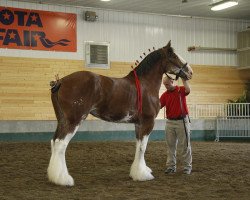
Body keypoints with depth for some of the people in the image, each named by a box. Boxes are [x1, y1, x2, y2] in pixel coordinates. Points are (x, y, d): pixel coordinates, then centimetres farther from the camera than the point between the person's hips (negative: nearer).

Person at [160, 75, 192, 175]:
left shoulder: (181, 90, -2)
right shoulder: (165, 95, 8)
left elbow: (188, 90, -25)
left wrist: (184, 79, -22)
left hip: (182, 121, -4)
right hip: (170, 122, 4)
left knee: (184, 145, 1)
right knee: (171, 145, 6)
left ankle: (187, 166, 6)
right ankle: (171, 166, 12)